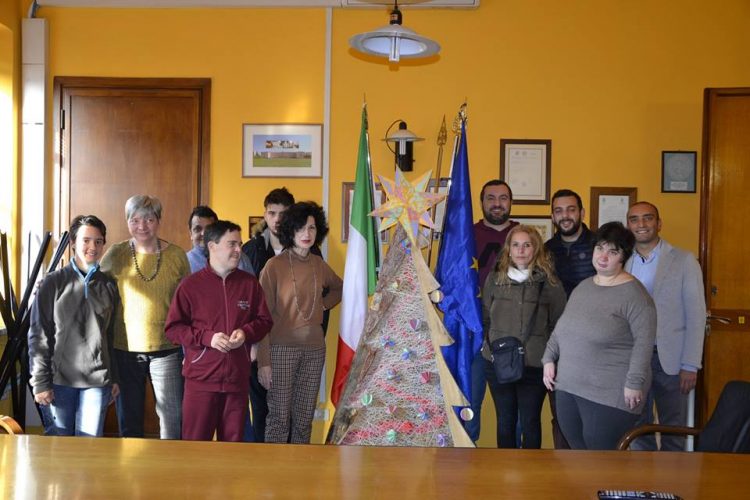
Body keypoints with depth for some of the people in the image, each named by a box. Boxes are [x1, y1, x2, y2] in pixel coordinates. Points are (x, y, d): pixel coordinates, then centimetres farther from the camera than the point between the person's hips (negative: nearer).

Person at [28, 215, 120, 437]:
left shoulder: (109, 286, 8)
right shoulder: (54, 283, -1)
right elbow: (38, 334, -2)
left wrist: (114, 377, 9)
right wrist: (40, 382, -6)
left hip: (98, 379, 2)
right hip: (59, 379, -2)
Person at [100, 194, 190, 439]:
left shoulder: (177, 256, 1)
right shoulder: (115, 254, 0)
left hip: (166, 349, 0)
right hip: (125, 349, 1)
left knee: (173, 418, 1)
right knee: (129, 421, 13)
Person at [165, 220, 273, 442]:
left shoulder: (250, 283, 7)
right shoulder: (190, 285, -2)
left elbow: (264, 320, 12)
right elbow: (173, 328, -2)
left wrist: (246, 332, -8)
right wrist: (207, 337, -15)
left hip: (238, 378, 3)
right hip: (201, 379, -2)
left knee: (233, 442, 11)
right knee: (196, 442, 3)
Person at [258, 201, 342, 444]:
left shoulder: (319, 265, 6)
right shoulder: (274, 265, -8)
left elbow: (339, 288, 28)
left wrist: (323, 305, 8)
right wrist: (264, 361, -13)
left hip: (314, 348, 5)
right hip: (282, 348, -4)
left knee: (305, 417, 11)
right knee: (280, 416, 0)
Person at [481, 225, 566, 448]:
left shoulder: (549, 282, -4)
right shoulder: (494, 279, 3)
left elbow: (559, 325, -1)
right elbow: (485, 318, 10)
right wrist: (490, 345, 2)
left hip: (535, 364, -2)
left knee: (530, 422, 10)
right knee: (505, 420, 14)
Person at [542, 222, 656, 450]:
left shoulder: (633, 293, -10)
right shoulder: (583, 286, 13)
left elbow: (644, 341, -15)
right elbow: (561, 327, 19)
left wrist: (634, 383, -18)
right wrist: (549, 359, 10)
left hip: (610, 395, -7)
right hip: (568, 388, 7)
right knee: (578, 449, 13)